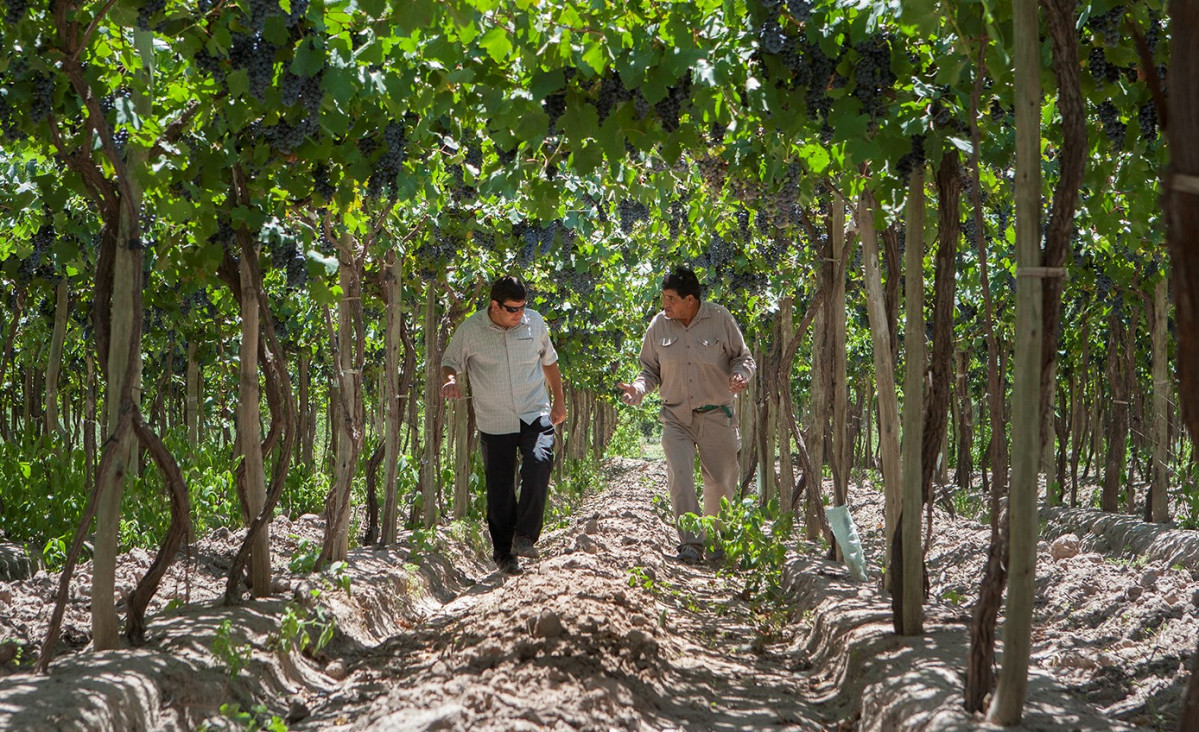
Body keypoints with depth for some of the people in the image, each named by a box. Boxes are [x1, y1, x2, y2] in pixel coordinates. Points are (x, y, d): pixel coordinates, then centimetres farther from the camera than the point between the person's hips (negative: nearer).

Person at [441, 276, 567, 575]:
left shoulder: (534, 323, 2)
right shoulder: (470, 330, -6)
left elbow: (549, 360, 18)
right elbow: (450, 361, 7)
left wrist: (559, 401, 21)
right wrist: (450, 379, -17)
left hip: (535, 416, 1)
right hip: (495, 423, -1)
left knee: (538, 463, -25)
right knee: (499, 490, 1)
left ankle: (525, 536, -17)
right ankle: (503, 552, 17)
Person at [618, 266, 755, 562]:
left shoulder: (720, 319, -4)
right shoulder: (659, 324, 2)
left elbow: (742, 357, 5)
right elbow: (650, 368, 12)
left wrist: (739, 375, -17)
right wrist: (639, 388, -9)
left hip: (716, 417, -1)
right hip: (676, 418, 1)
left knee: (720, 482, 6)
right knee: (679, 477, -17)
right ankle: (690, 544, -18)